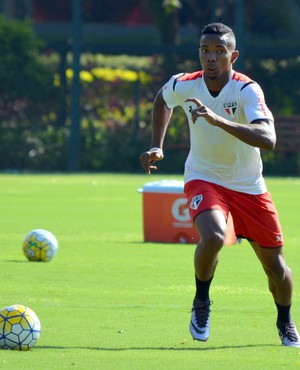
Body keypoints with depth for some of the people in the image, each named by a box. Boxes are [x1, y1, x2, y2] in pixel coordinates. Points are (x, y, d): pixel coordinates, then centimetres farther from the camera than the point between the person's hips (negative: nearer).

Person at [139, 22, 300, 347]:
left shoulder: (247, 90, -23)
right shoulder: (182, 85, -12)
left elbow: (268, 140, -39)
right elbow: (162, 100, 16)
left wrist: (219, 120, -47)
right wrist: (156, 147, 9)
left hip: (248, 186, 0)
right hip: (203, 179, 0)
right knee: (213, 237, -31)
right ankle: (201, 302, -3)